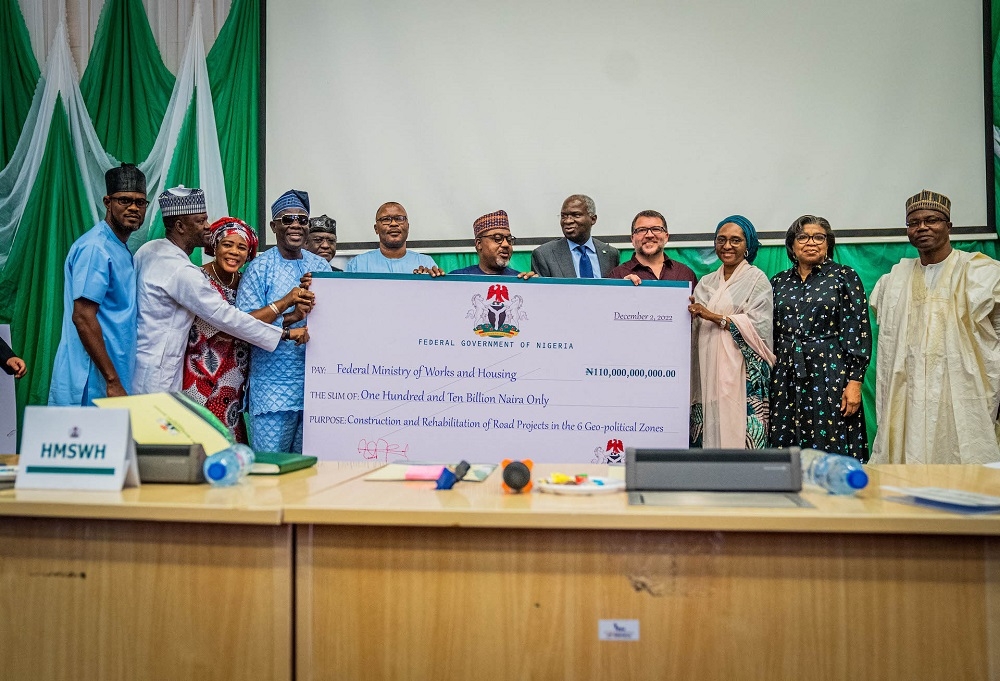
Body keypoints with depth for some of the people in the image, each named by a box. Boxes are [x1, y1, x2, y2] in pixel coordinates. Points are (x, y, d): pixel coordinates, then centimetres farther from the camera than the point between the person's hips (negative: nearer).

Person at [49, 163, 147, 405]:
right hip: (92, 385, -9)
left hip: (111, 379, 9)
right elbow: (83, 317, -20)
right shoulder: (96, 248, -13)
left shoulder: (121, 250, 15)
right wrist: (113, 382, -22)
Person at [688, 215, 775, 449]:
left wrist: (714, 317, -13)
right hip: (707, 370, 5)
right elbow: (695, 328, 18)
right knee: (708, 430, 0)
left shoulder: (756, 279, 3)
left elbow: (758, 325, -10)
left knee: (738, 431, -9)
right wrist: (690, 312, -2)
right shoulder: (706, 282, 18)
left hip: (742, 373, -5)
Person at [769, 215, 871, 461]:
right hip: (786, 380, 3)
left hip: (829, 375, -3)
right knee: (787, 457, 5)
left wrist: (854, 382, -11)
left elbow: (858, 331, -3)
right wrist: (767, 379, 9)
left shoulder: (845, 277, 3)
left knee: (831, 446, -3)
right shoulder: (779, 282, 13)